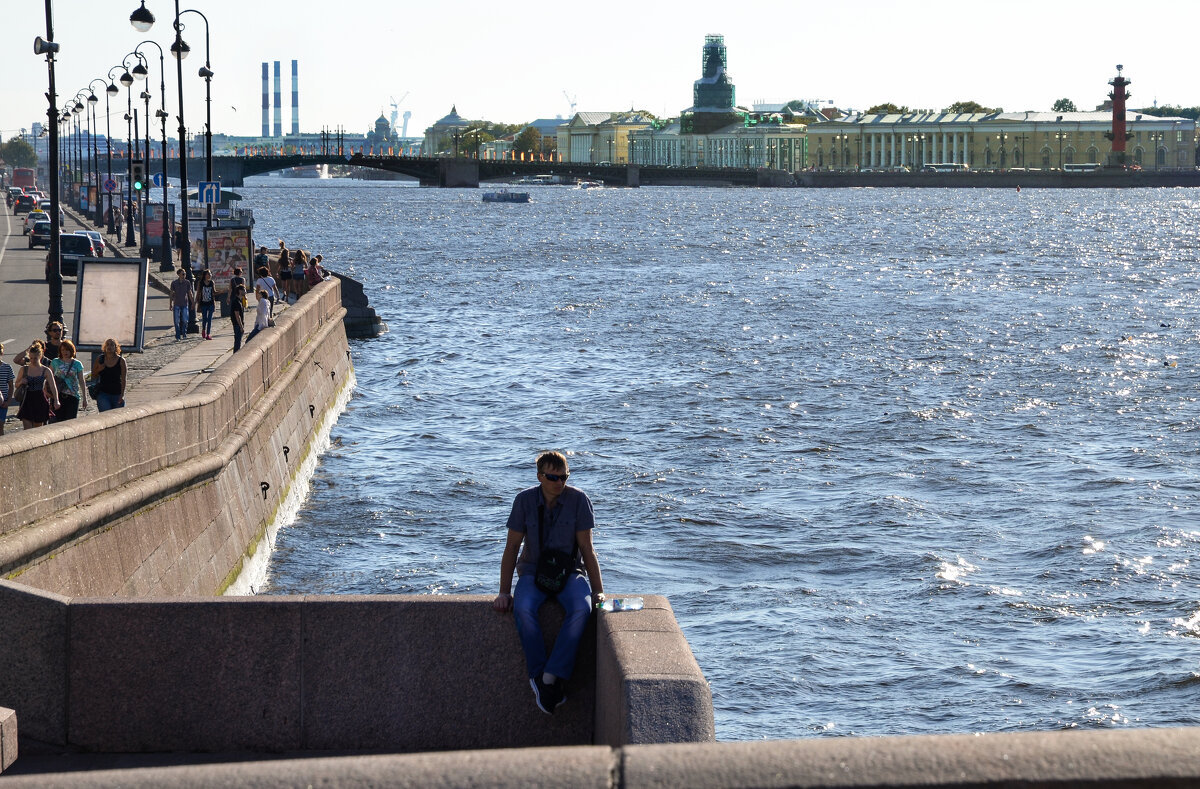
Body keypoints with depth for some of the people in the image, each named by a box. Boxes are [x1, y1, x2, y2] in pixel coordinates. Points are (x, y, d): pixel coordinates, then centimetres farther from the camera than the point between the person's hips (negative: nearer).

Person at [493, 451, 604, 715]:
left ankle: (553, 675, -33)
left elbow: (587, 549, -2)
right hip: (533, 571, 0)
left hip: (569, 572, 0)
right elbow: (511, 548, 1)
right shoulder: (525, 500, -4)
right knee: (523, 609, -34)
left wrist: (598, 590, -7)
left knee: (581, 609, -34)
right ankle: (538, 675, -27)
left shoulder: (578, 500, -6)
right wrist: (504, 592, -5)